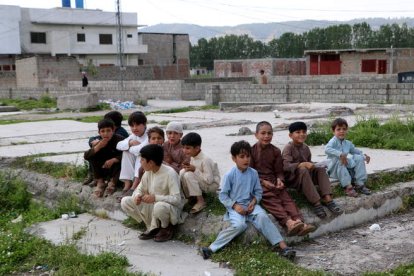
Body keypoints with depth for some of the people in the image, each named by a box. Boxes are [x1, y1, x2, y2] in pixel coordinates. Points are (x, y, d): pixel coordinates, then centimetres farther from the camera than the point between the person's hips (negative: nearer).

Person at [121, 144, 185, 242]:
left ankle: (167, 228, -5)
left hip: (171, 208, -7)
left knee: (160, 206, -42)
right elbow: (139, 189, 7)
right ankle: (153, 227, -1)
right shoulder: (148, 172, -1)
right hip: (152, 206, 7)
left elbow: (177, 199, -27)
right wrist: (137, 196, -18)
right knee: (125, 202, -8)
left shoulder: (169, 173, -22)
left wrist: (155, 197, -37)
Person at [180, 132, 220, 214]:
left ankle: (201, 201, -18)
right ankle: (188, 196, 1)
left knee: (189, 175, -28)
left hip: (212, 185, -8)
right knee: (182, 172, -9)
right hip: (201, 182, 8)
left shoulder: (205, 160, -26)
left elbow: (209, 180, -29)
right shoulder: (192, 157, -1)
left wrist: (195, 170, -27)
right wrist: (189, 167, -11)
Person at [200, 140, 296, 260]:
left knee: (263, 217, -27)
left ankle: (281, 245, -29)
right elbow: (223, 195, -4)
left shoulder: (253, 173, 3)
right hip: (234, 207, -3)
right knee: (239, 225, -31)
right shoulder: (229, 175, -7)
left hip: (250, 205, 3)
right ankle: (212, 248, -27)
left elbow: (258, 191, 11)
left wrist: (253, 202, -8)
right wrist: (235, 206, -15)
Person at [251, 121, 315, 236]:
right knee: (271, 199, -28)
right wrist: (263, 181, -15)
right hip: (258, 182, -4)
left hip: (273, 181, 4)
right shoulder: (252, 150, -1)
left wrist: (279, 180, -12)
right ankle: (289, 222, -47)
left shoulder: (275, 151, 10)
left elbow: (279, 171, 11)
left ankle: (299, 222, -39)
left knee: (286, 197, -19)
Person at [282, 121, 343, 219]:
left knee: (321, 169, -13)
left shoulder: (305, 147, 9)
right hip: (291, 178, -7)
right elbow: (286, 166, -27)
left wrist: (311, 165, -8)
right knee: (302, 170, -36)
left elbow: (309, 162, 16)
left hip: (306, 176, 7)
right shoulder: (288, 148, -12)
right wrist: (303, 164, -36)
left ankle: (327, 199, -29)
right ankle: (316, 203, -40)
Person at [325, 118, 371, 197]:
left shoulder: (348, 143, 11)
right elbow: (327, 149, -34)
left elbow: (355, 151, 24)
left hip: (347, 169, 7)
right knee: (339, 161, -36)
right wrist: (340, 154, -47)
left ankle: (360, 184, -11)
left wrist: (364, 156, 3)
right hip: (335, 170, -7)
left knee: (359, 158, -6)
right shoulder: (333, 141, -12)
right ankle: (347, 186, -38)